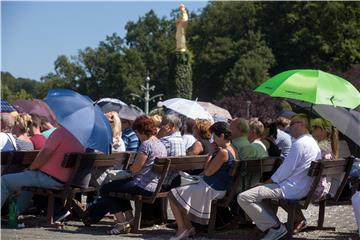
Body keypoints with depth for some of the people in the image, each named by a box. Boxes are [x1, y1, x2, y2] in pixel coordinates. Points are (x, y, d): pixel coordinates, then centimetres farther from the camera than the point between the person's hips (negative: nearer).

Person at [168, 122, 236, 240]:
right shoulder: (231, 149, 7)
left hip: (211, 189, -11)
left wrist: (211, 152, -11)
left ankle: (182, 229, 4)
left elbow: (207, 172, -19)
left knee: (173, 195, -3)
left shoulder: (223, 152, -25)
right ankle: (188, 227, 20)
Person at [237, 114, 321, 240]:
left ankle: (275, 227, -12)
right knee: (260, 191, 30)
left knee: (243, 198, -18)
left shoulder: (299, 143, -16)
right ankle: (273, 223, 14)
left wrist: (268, 182, -3)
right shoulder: (313, 143, 16)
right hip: (302, 188, 11)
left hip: (290, 189, -11)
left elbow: (286, 170, -17)